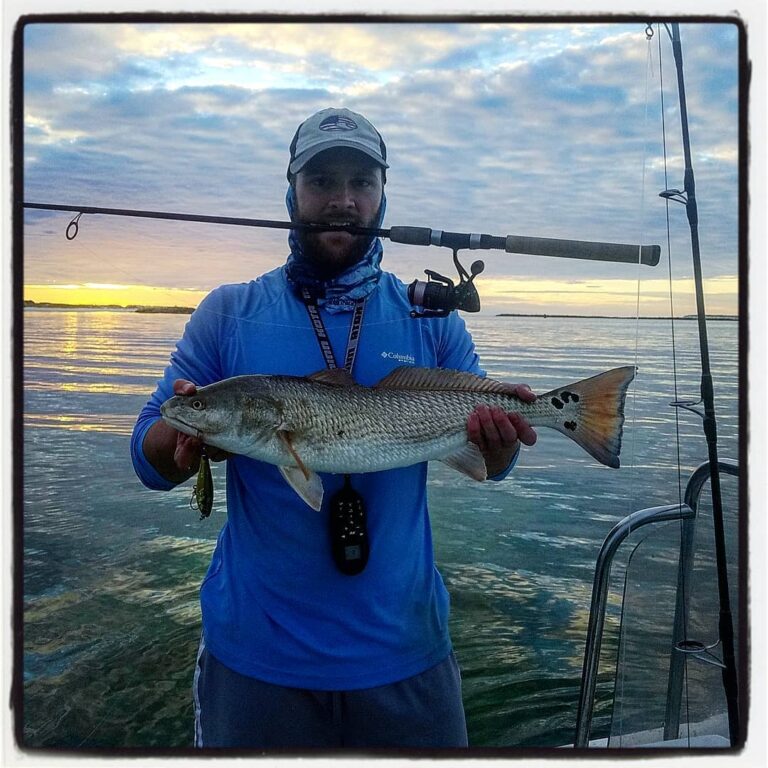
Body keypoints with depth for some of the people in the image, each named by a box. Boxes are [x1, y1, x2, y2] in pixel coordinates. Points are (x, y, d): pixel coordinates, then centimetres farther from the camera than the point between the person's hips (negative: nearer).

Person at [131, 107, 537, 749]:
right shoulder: (228, 313, -1)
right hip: (255, 648, 0)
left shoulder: (432, 317, 1)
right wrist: (188, 436, -25)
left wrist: (499, 438, -21)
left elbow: (490, 463, 2)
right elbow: (149, 458, -3)